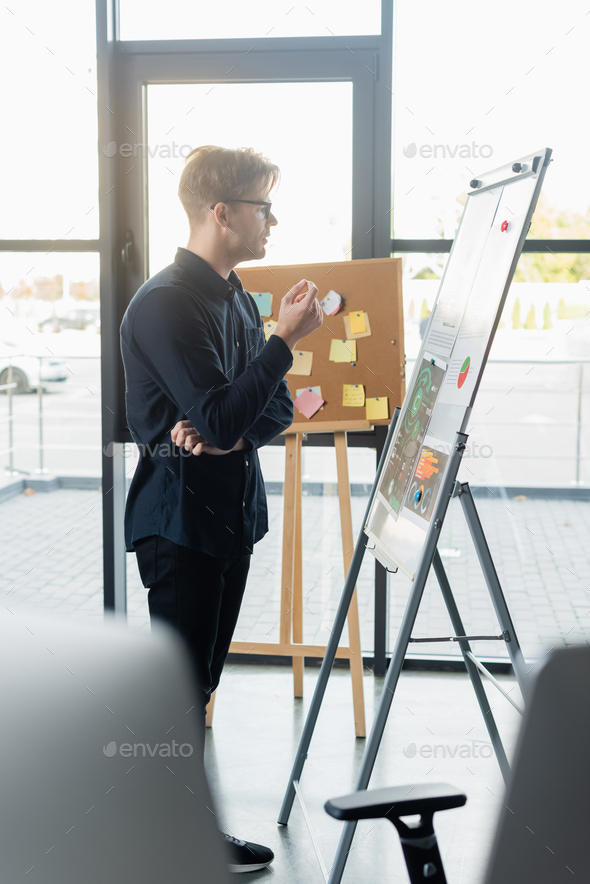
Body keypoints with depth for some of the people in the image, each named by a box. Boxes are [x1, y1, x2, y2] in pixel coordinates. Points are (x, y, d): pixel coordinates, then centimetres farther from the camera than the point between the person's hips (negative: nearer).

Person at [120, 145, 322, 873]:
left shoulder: (237, 298, 12)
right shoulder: (165, 303, -16)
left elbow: (275, 409, 10)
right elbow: (220, 415, -23)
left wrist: (230, 435, -10)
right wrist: (286, 339, -19)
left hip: (231, 508, 9)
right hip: (180, 516, -9)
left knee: (201, 678, 15)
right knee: (182, 683, 0)